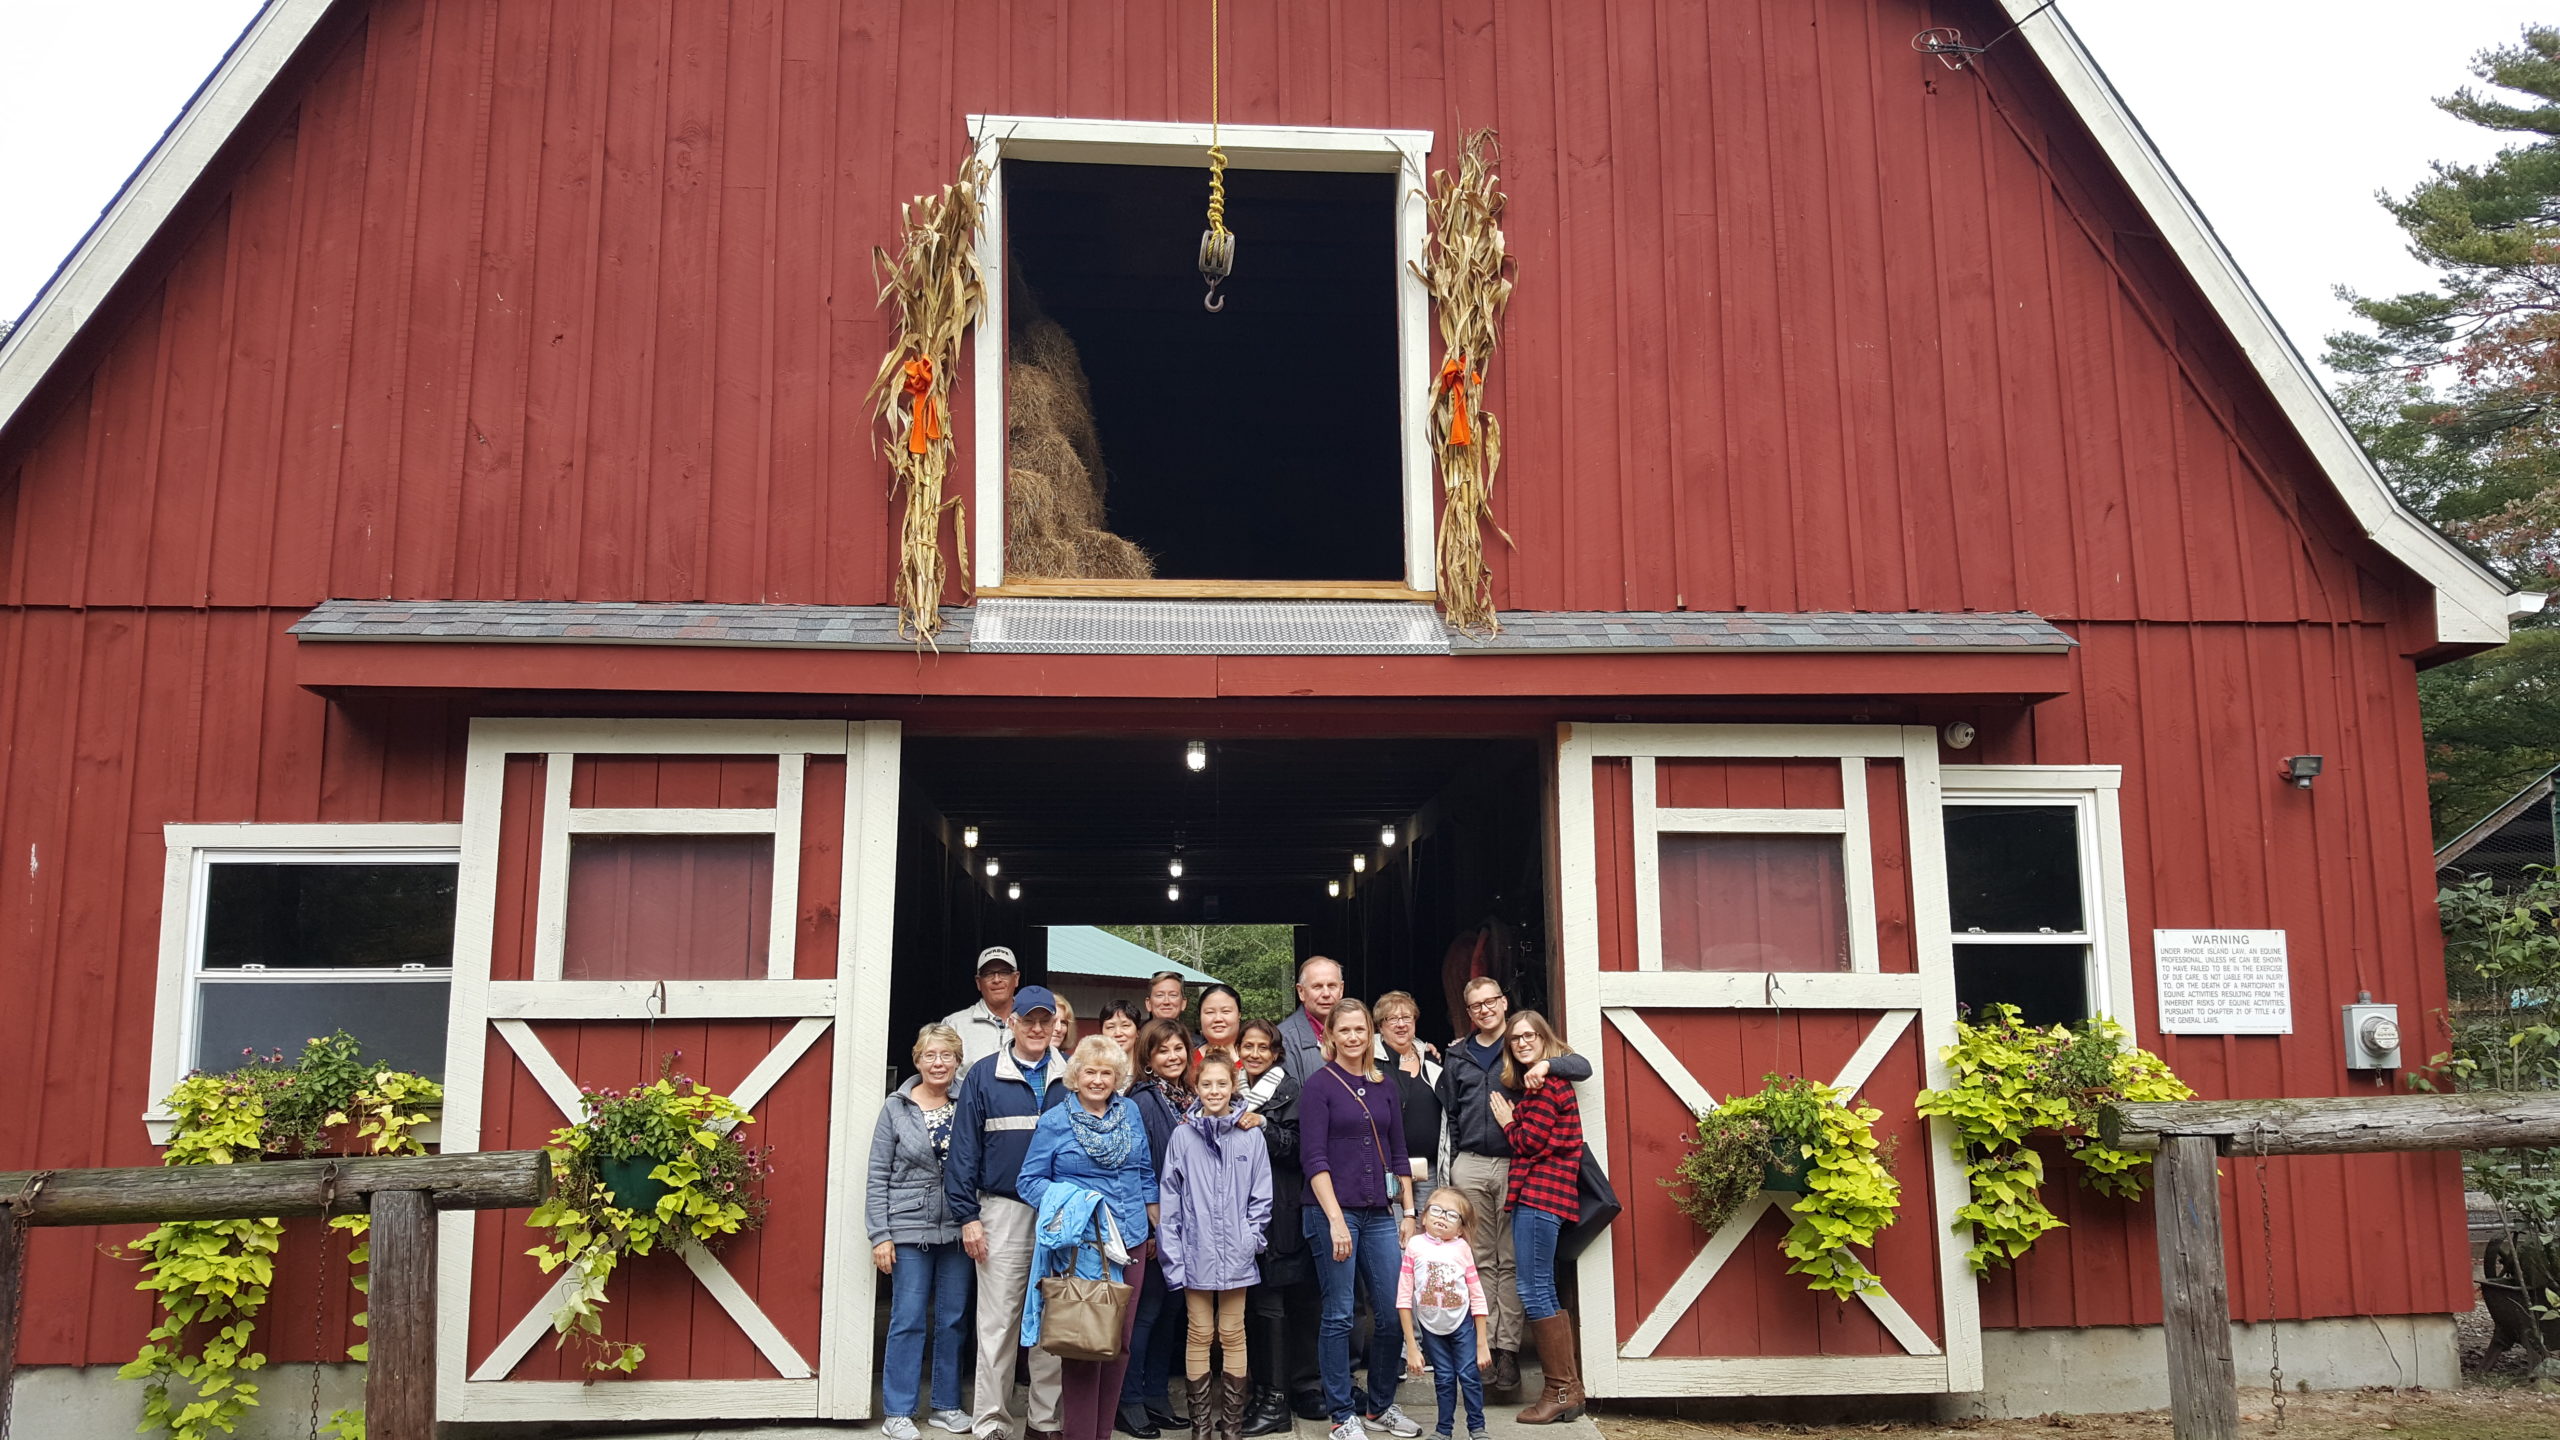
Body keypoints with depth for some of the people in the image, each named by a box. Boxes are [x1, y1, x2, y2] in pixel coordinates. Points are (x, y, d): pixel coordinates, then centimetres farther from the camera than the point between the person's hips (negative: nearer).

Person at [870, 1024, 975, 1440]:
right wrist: (880, 1235, -6)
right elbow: (878, 1177, -1)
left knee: (952, 1321, 8)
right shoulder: (895, 1109, 0)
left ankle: (947, 1405, 20)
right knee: (908, 1322, 0)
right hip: (910, 1230, -2)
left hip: (957, 1231, 2)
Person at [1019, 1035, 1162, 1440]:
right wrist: (1066, 1202, -16)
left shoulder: (1130, 1112, 9)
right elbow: (1031, 1180, 0)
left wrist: (1156, 1226, 17)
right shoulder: (1054, 1121, -2)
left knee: (1120, 1341, 8)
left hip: (1131, 1239, 4)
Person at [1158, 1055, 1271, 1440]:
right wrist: (1172, 1255, -4)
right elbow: (1170, 1197, -1)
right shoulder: (1183, 1135, -2)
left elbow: (1261, 1195, 3)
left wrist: (1250, 1238, -7)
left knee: (1232, 1335, 9)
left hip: (1235, 1254, 0)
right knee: (1199, 1335, 7)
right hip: (1196, 1252, 0)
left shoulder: (1251, 1136, -2)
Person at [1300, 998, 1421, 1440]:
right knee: (1339, 1316, 0)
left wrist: (1408, 1212, 10)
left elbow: (1399, 1153, 16)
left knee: (1392, 1312, 4)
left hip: (1381, 1213, 5)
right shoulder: (1317, 1086, -4)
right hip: (1333, 1212, -5)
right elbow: (1313, 1158, -10)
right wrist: (1336, 1219, -15)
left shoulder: (1383, 1084, 12)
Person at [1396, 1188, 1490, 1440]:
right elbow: (1404, 1298, -8)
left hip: (1463, 1324, 0)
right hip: (1431, 1327, 0)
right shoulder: (1415, 1246, -10)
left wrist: (1482, 1343, -3)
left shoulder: (1461, 1248, -9)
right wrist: (1411, 1346, -9)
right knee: (1444, 1378, 6)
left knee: (1469, 1376, -1)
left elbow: (1477, 1297, -3)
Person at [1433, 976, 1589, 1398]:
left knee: (1512, 1261, -2)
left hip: (1513, 1165, -2)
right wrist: (1453, 1167, 14)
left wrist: (1547, 1065, -22)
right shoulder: (1456, 1057, 14)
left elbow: (1583, 1067, -3)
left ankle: (1508, 1348, -1)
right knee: (1480, 1260, 3)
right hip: (1470, 1166, 2)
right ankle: (1482, 1345, 5)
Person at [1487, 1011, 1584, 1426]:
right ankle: (1567, 1388, 14)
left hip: (1540, 1191, -10)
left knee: (1533, 1291, -10)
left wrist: (1508, 1122, 3)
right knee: (1543, 1292, 11)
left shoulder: (1546, 1082, -9)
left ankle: (1563, 1390, -6)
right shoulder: (1537, 1081, 21)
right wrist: (1513, 1123, 0)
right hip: (1535, 1192, 10)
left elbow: (1530, 1141, -14)